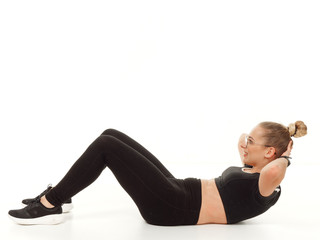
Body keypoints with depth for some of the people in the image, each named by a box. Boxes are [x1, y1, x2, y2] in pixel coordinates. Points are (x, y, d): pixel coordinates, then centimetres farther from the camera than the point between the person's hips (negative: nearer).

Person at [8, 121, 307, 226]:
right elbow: (243, 148, 37)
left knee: (105, 146, -17)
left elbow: (273, 170, -35)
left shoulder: (265, 189, -11)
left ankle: (50, 206, -6)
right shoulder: (249, 171, 16)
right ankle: (58, 195, 14)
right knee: (110, 136, 6)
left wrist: (285, 157, -15)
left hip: (173, 209, -10)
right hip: (178, 191, 10)